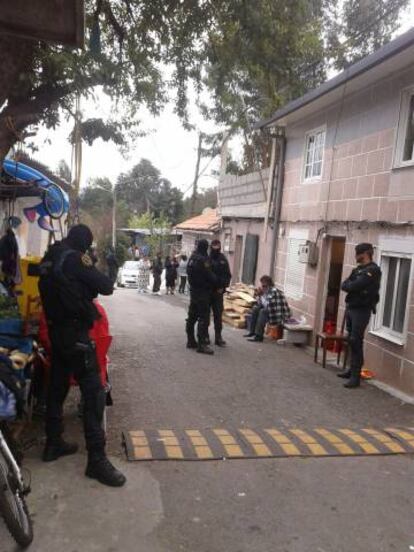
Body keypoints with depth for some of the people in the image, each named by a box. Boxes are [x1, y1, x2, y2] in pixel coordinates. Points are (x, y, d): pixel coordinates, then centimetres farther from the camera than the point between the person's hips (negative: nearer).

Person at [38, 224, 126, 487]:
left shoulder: (49, 258, 10)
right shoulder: (75, 258, -14)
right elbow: (107, 287, -13)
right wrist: (100, 281, 6)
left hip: (56, 330, 9)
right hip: (75, 332, -9)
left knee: (57, 386, 18)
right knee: (94, 392, -7)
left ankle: (54, 444, 30)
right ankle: (97, 459, -5)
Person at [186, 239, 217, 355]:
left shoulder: (192, 258, 11)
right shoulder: (202, 260, -17)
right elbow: (210, 276, -15)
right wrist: (216, 283, 1)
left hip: (193, 290, 10)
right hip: (203, 292, -9)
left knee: (192, 316, 13)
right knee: (203, 318, -8)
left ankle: (191, 341, 20)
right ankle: (201, 344, -11)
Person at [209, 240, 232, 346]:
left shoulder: (223, 260, 5)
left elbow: (228, 275, 6)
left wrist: (223, 287, -6)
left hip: (218, 291, 2)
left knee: (218, 314, 3)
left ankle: (218, 337, 8)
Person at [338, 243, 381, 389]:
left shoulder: (373, 270, -14)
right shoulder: (357, 269, 15)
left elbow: (354, 286, -22)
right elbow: (344, 285, 9)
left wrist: (350, 285, -3)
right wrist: (351, 286, -9)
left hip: (361, 310, -8)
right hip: (350, 307, 8)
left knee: (356, 342, -9)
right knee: (351, 341, 13)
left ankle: (356, 376, -5)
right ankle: (352, 369, 23)